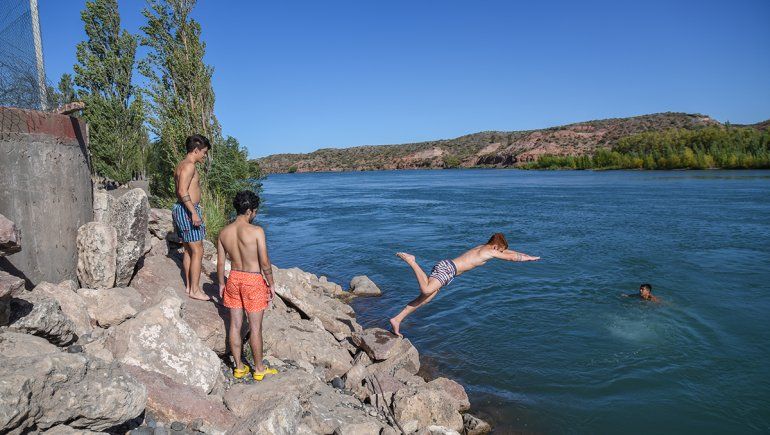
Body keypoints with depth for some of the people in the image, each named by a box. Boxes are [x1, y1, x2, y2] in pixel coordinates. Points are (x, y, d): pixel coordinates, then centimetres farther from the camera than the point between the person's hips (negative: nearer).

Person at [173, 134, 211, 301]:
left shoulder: (180, 166, 17)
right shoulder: (189, 166, -14)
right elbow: (183, 191, -24)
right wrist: (194, 213, -25)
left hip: (179, 208, 11)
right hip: (188, 210, -10)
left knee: (188, 250, 16)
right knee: (197, 251, -5)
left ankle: (188, 286, 24)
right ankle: (195, 290, 0)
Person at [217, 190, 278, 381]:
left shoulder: (224, 232, -1)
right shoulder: (256, 231, -17)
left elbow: (220, 262, 5)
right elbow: (265, 263, -16)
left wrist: (221, 283, 18)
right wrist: (271, 283, -4)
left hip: (234, 279, 5)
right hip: (253, 281, -5)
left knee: (235, 325, 14)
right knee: (255, 328, 7)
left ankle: (239, 367, 26)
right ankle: (259, 369, 20)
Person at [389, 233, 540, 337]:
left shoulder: (482, 247, 24)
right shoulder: (489, 252, -1)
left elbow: (506, 251, 37)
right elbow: (511, 257, 1)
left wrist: (525, 255, 41)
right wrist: (528, 258, 17)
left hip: (444, 266, 9)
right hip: (447, 268, -9)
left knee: (424, 299, 3)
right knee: (426, 291, -30)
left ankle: (397, 320, -1)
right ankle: (411, 260, -18)